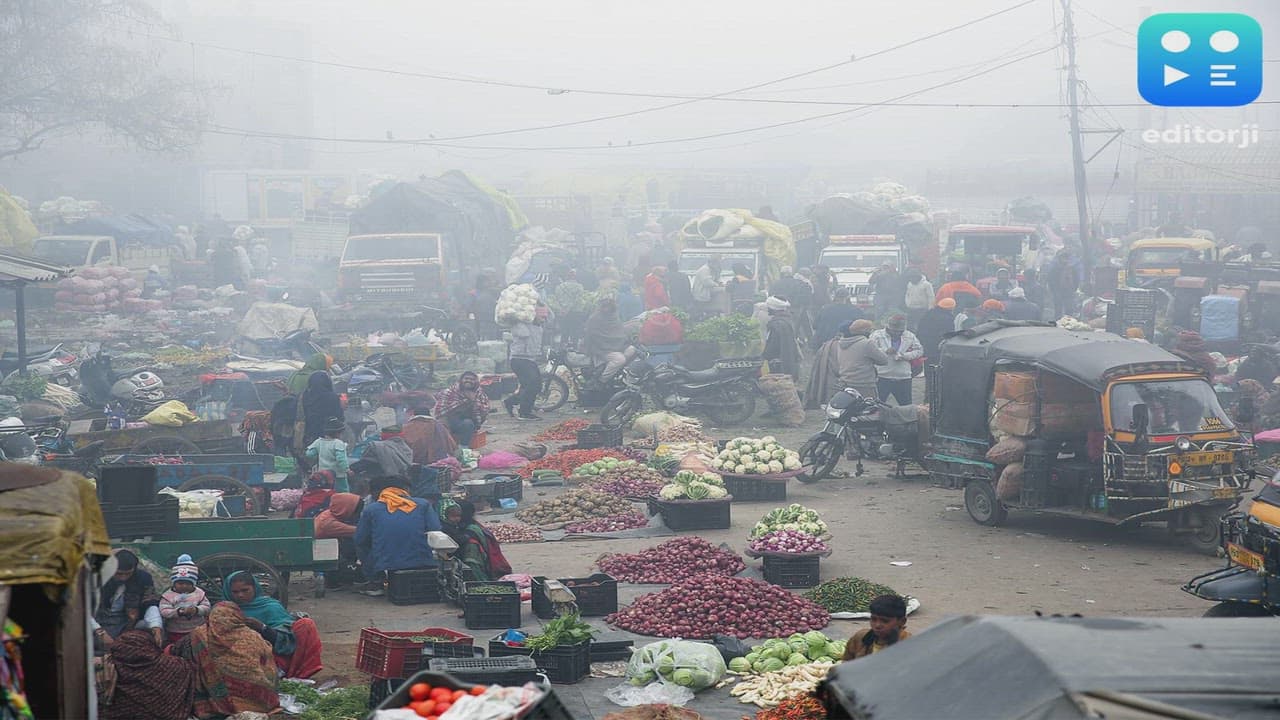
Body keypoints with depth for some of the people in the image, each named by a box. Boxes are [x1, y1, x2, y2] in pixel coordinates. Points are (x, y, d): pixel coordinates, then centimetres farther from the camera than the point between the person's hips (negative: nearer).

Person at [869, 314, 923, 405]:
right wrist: (885, 351, -24)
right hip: (882, 378, -3)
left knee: (907, 406, 10)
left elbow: (919, 351, 7)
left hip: (903, 379, 3)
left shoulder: (910, 336, 10)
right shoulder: (877, 335, -1)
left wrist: (904, 356, -9)